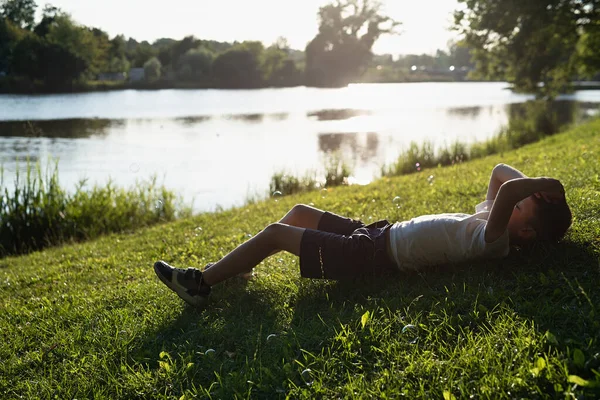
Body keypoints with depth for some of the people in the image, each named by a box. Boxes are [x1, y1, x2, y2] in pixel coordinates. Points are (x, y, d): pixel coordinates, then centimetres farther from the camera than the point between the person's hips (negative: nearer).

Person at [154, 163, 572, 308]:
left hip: (375, 255, -10)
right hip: (382, 233, 10)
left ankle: (200, 282, 10)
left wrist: (545, 186, -27)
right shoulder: (488, 219, 4)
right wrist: (536, 186, 5)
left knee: (277, 232, -6)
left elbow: (508, 192, -43)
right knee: (300, 212, 18)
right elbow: (501, 171, 17)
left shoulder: (493, 240, -24)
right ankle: (234, 268, 32)